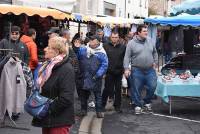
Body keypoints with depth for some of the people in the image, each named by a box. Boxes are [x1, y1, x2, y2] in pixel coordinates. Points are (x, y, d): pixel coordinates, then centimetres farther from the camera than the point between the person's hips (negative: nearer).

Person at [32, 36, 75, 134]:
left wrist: (48, 110, -20)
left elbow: (66, 98, -25)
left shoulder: (66, 69, -19)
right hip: (47, 119, 9)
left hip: (59, 121, -9)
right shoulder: (48, 66, 9)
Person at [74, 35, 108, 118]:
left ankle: (99, 111, 19)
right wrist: (76, 48, -8)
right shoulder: (83, 50, 3)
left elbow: (104, 65, -11)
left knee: (97, 95, 9)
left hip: (95, 78, -3)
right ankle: (83, 110, 30)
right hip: (84, 77, 3)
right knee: (84, 94, 15)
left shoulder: (101, 53, -6)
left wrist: (97, 75, -17)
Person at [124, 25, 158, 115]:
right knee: (136, 89, 3)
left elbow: (155, 53, 20)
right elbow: (127, 57, -6)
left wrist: (155, 62, 14)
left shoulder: (150, 41, 7)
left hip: (150, 70, 3)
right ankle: (138, 105, 18)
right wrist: (126, 68, -14)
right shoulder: (131, 43, -4)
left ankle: (147, 103, 22)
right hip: (137, 70, -3)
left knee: (152, 87, 0)